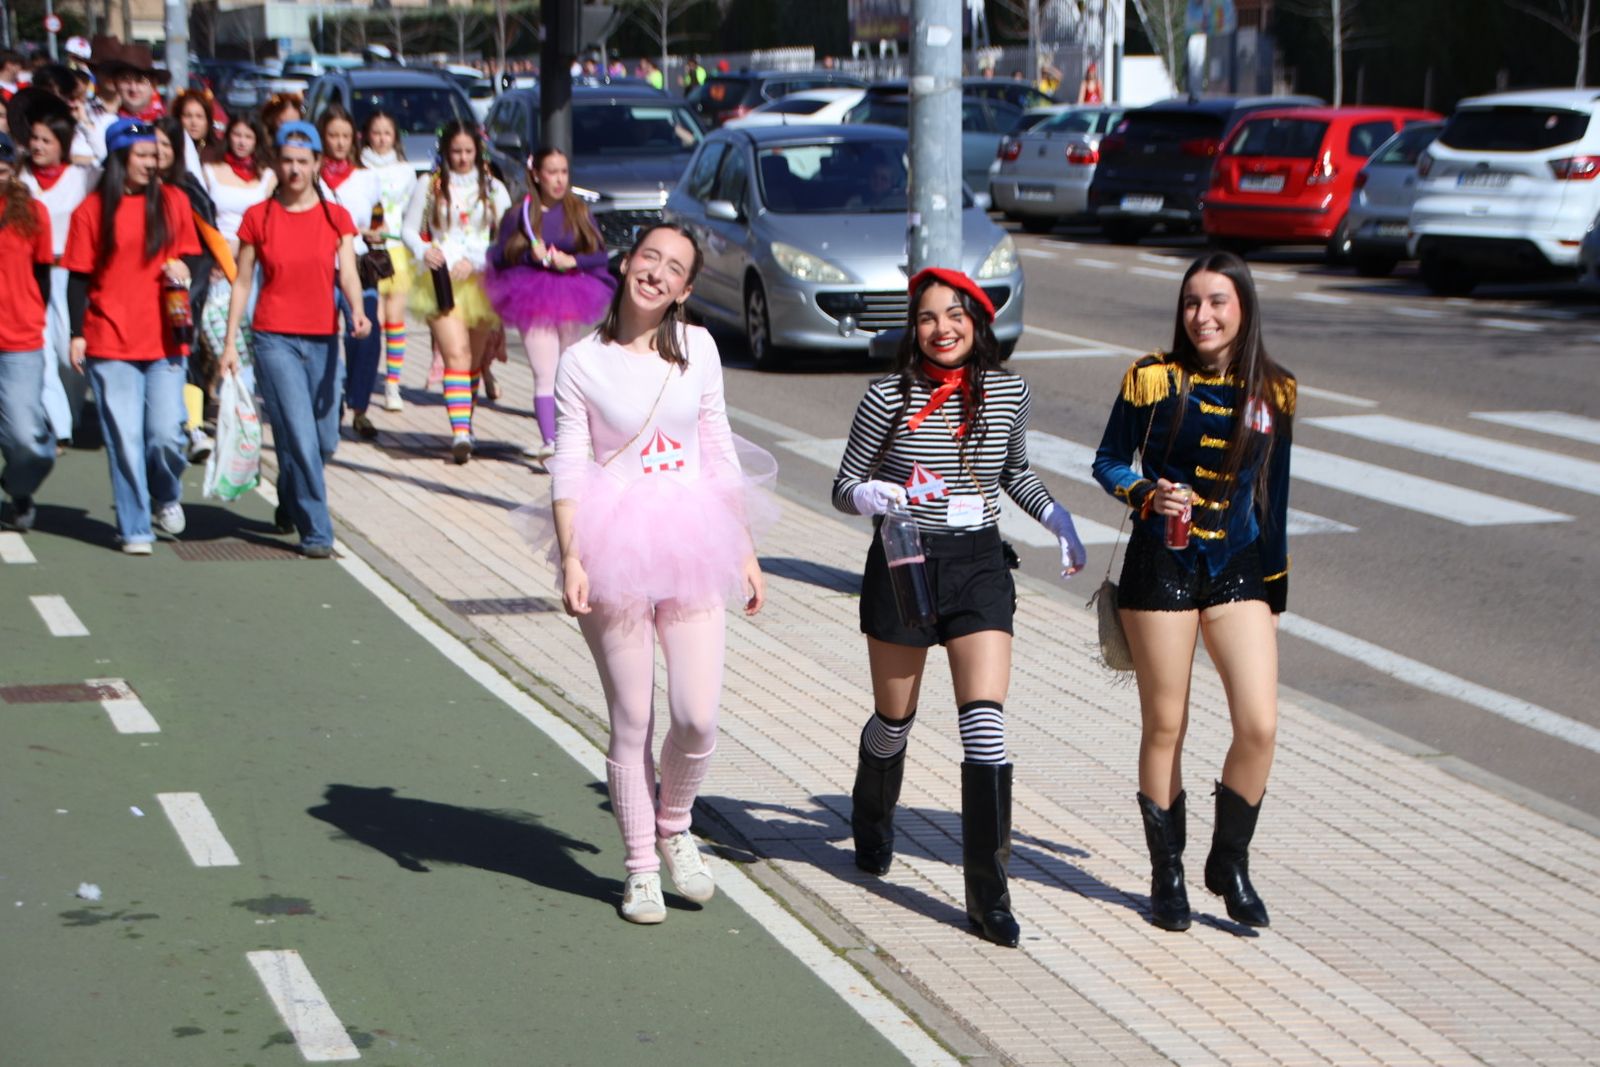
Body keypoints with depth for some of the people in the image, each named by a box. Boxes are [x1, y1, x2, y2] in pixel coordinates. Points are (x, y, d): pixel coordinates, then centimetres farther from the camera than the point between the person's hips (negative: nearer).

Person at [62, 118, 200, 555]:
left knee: (166, 434, -4)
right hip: (110, 343, -2)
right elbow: (78, 277, 3)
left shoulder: (172, 201, 7)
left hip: (163, 340, 2)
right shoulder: (92, 210, 1)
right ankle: (134, 529, 8)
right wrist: (77, 333, -4)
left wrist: (182, 272, -6)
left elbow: (191, 255, 16)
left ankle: (167, 497, 26)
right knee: (124, 438, -1)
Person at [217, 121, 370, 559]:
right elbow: (241, 283, 4)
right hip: (275, 338, -3)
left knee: (325, 441, 9)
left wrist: (357, 310, -27)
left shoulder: (336, 217, 5)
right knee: (299, 437, -11)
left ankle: (290, 504, 37)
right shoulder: (258, 218, 1)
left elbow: (348, 274, -6)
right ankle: (316, 531, -5)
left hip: (324, 339, 3)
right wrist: (230, 343, -1)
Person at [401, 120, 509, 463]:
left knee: (475, 359, 8)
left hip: (481, 279, 2)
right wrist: (424, 251, -13)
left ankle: (464, 426, 22)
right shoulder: (429, 186, 7)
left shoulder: (493, 188, 9)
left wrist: (476, 261, -10)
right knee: (456, 354, -16)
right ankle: (460, 433, -25)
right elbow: (410, 229, 9)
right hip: (441, 279, -2)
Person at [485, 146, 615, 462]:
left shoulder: (579, 212, 5)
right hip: (533, 302, -3)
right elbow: (499, 258, 0)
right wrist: (530, 255, -16)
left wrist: (572, 261, -14)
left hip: (572, 301, 3)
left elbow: (601, 255, 3)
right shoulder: (519, 214, 1)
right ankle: (549, 441, -18)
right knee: (545, 375, -12)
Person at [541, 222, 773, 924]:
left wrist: (746, 549, 12)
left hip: (690, 546, 3)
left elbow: (720, 452, 12)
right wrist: (572, 559, -14)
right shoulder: (583, 362, -2)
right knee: (632, 724, 3)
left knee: (698, 718, -6)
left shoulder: (698, 349, 7)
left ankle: (674, 826, 23)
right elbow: (568, 469, -3)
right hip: (615, 549, -2)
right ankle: (640, 867, 19)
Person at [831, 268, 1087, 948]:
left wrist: (1057, 520, 7)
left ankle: (988, 895, -7)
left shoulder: (1007, 392, 2)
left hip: (979, 567, 1)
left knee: (986, 726, -11)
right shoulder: (888, 398, -8)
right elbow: (844, 487, -1)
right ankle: (872, 822, 46)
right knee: (894, 721, 12)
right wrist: (871, 495, -23)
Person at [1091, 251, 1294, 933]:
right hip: (1161, 565, -2)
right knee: (1164, 727, 5)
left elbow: (1274, 497, 12)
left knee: (1259, 726, -8)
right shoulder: (1153, 379, -3)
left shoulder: (1273, 393, 4)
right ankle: (1166, 872, 22)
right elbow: (1107, 462, 4)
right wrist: (1147, 493, -16)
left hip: (1238, 570, 2)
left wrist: (1274, 586, 13)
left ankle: (1229, 863, 13)